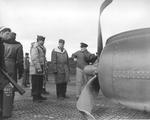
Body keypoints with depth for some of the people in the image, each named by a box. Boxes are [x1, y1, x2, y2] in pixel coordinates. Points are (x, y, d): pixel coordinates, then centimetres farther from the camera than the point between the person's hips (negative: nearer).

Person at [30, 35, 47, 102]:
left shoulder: (41, 48, 19)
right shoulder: (35, 48, -13)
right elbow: (34, 59, -21)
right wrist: (38, 68, -24)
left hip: (40, 67, 10)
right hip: (35, 69, -10)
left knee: (40, 83, 14)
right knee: (35, 84, -5)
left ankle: (39, 96, 23)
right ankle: (35, 98, 0)